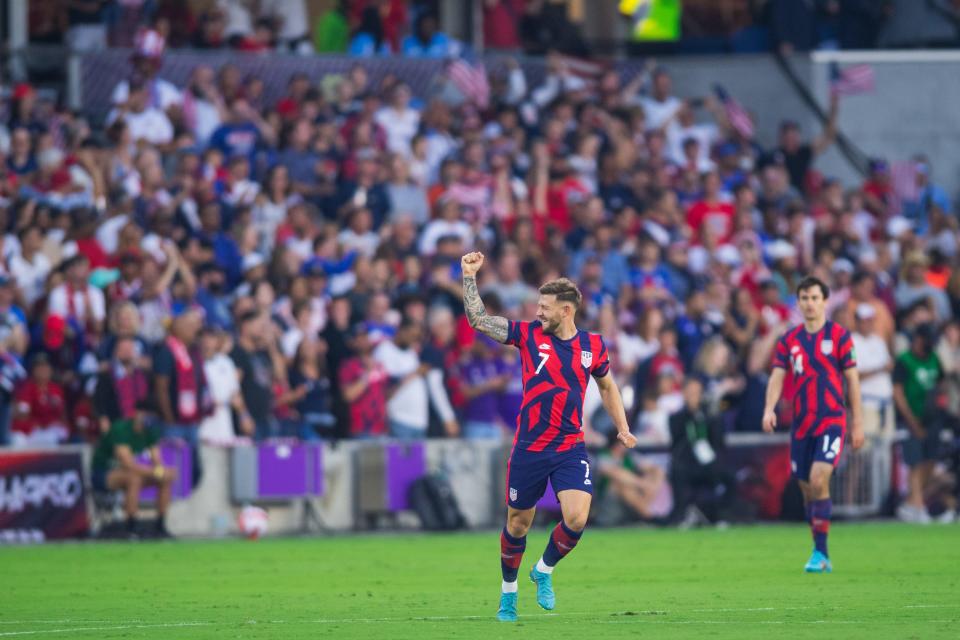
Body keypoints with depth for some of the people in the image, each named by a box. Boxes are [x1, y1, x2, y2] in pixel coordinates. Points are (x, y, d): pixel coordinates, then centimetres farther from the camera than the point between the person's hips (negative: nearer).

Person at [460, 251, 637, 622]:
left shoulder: (592, 346, 3)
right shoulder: (529, 335, -2)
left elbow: (607, 387, 20)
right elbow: (478, 319, -7)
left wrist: (623, 429, 12)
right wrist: (469, 277, -13)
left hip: (571, 448, 0)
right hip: (529, 448, 0)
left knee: (577, 518, -17)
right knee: (518, 522, 7)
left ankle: (544, 570, 11)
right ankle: (508, 591, 30)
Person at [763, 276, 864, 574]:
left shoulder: (839, 336, -1)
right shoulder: (789, 340, 9)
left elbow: (852, 379, 1)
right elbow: (778, 376, 1)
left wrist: (857, 423, -1)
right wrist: (769, 409, -17)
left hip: (832, 420, -4)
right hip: (801, 424, 4)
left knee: (818, 480, -20)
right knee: (807, 489, 6)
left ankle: (820, 552, -15)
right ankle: (821, 555, 18)